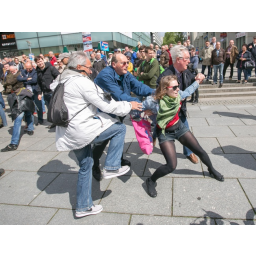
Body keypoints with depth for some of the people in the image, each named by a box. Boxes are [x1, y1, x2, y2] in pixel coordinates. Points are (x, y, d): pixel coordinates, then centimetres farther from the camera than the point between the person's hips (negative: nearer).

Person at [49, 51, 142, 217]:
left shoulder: (62, 81, 15)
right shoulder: (82, 82, -14)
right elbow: (106, 105, -14)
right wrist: (128, 106, -1)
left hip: (69, 133, 10)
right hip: (82, 130, -9)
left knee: (85, 166, 20)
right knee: (120, 128, 3)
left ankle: (83, 207, 31)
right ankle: (112, 167, 4)